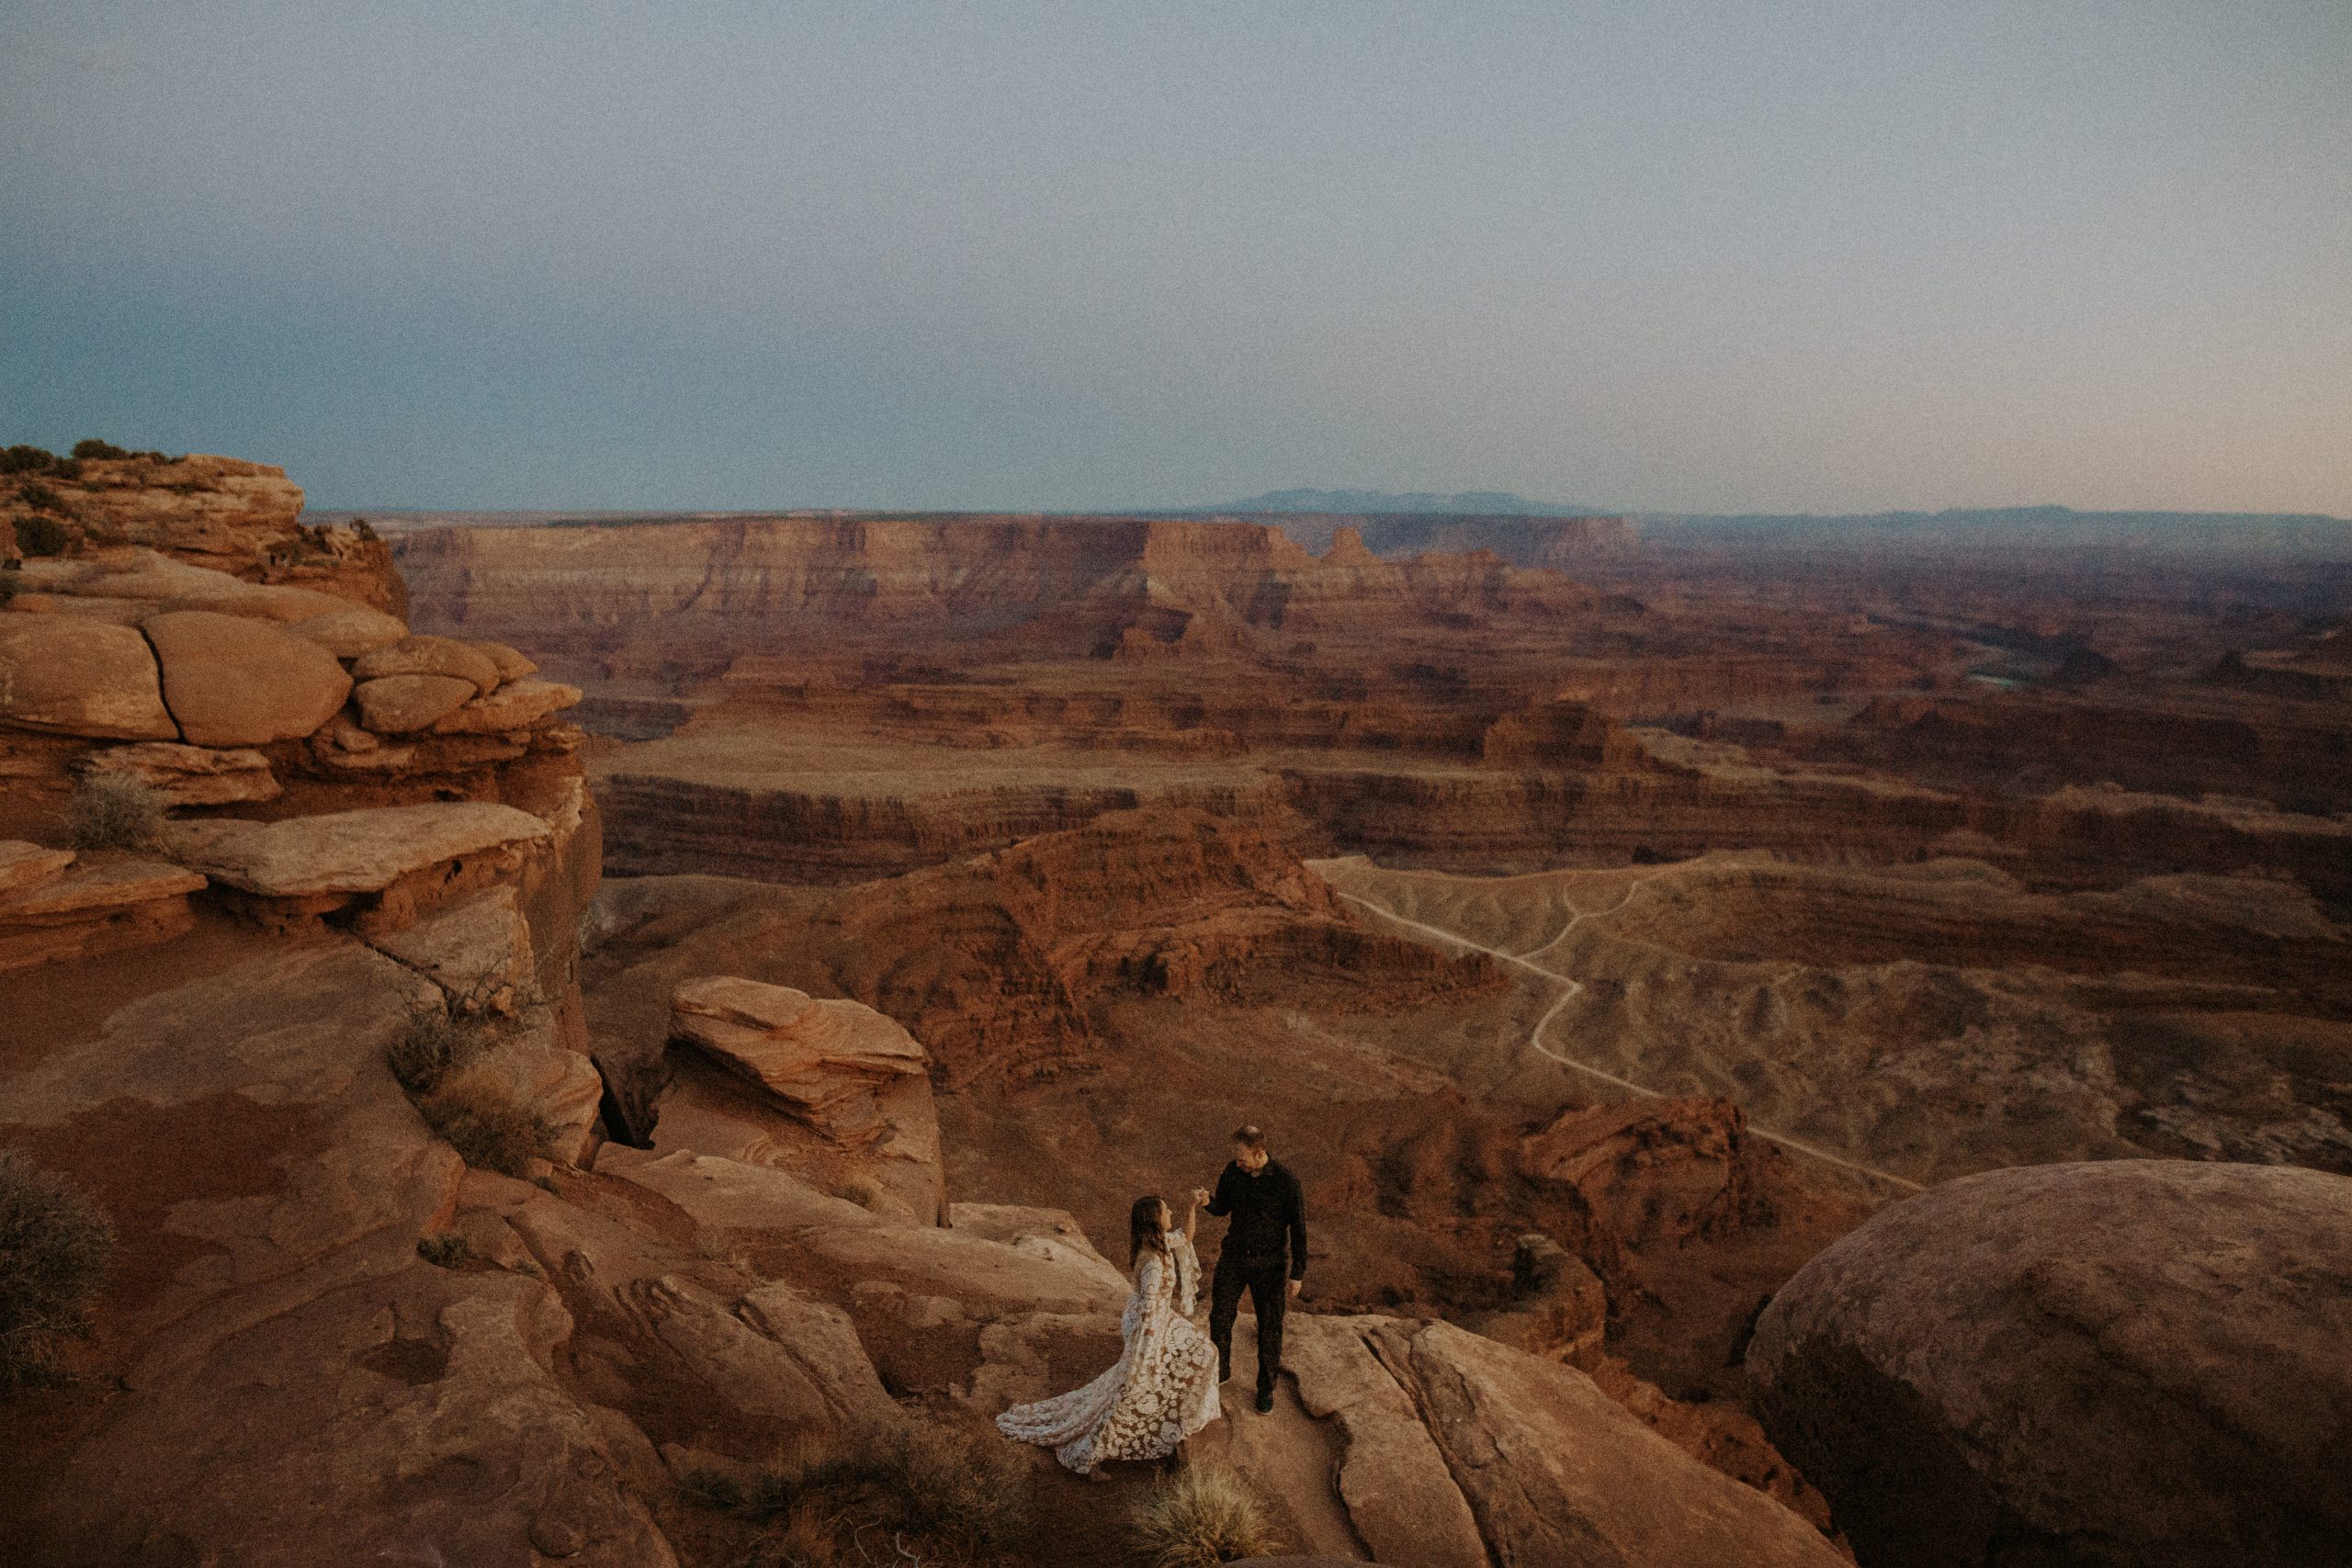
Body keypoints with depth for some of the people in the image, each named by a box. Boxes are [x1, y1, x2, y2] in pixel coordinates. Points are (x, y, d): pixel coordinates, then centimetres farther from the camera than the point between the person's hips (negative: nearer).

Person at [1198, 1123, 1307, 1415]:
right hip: (1234, 1256, 4)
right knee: (1219, 1317, 12)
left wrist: (1298, 1274, -10)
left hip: (1269, 1262, -3)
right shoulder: (1233, 1170, -12)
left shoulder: (1287, 1181, -25)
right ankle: (1220, 1371, 38)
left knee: (1269, 1328, 10)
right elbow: (1221, 1208, 1)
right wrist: (1207, 1200, -24)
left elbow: (1298, 1228, -15)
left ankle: (1266, 1387, 34)